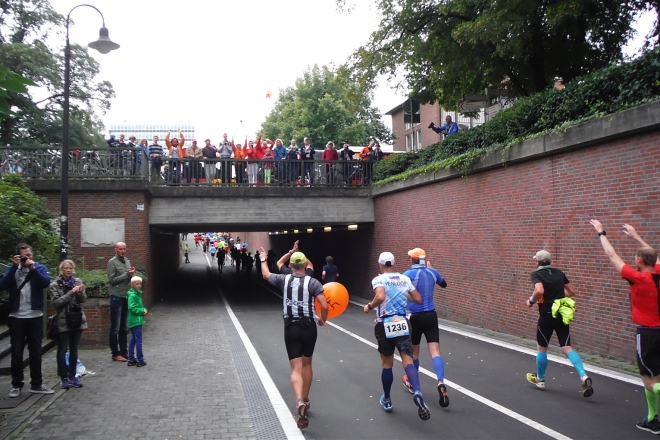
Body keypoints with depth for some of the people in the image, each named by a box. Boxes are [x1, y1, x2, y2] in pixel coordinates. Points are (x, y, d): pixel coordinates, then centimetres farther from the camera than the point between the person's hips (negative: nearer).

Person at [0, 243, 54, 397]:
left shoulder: (40, 267, 2)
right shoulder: (13, 269, 5)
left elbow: (46, 282, -16)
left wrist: (33, 268, -23)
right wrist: (14, 266, -17)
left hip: (35, 317, 0)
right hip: (16, 317, 0)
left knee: (35, 352, 9)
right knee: (16, 353, 7)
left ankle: (36, 384, 18)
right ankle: (16, 385, 18)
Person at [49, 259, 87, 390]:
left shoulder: (77, 281, 4)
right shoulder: (55, 285, -4)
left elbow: (83, 300, 2)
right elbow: (56, 302, -15)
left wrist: (81, 292, -19)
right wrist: (71, 292, -21)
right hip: (63, 322, -3)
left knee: (74, 350, 10)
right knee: (62, 351, 1)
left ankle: (72, 376, 18)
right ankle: (64, 378, 11)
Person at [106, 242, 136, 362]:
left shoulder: (127, 261, 13)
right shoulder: (112, 262, -7)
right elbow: (112, 280, -13)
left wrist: (131, 275, -6)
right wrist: (126, 274, -16)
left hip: (126, 297, 6)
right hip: (116, 298, -6)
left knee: (124, 327, 13)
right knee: (115, 327, 0)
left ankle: (123, 351, 21)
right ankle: (115, 353, 7)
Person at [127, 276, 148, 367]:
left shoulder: (138, 294, 14)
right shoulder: (132, 295, -17)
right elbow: (132, 308, -23)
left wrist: (144, 309, 2)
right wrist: (142, 311, -15)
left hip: (134, 322, 10)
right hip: (136, 321, -10)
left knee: (133, 340, 15)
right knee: (138, 340, -4)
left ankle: (131, 359, 22)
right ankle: (140, 360, 2)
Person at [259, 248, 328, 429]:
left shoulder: (284, 279, -1)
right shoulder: (312, 282, -7)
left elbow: (266, 274, 19)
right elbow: (324, 306, -15)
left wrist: (263, 259, 37)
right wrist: (322, 320, 6)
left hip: (290, 328, 0)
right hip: (308, 327, 0)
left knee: (296, 368, -1)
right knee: (307, 364, 20)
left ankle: (300, 402, -23)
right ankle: (305, 399, 31)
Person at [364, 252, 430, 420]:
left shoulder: (378, 279, -8)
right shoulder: (405, 279, 6)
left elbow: (380, 297, -27)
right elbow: (418, 299, 10)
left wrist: (369, 306, -10)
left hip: (385, 325, -2)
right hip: (402, 324, 2)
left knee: (387, 364, 13)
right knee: (408, 361, -4)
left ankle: (387, 401, 27)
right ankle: (417, 392, -32)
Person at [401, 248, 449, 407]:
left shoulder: (409, 274, -11)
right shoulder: (432, 272, 4)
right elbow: (444, 284, 25)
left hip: (416, 317, -3)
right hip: (431, 316, 3)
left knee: (414, 351, 15)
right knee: (435, 351, -5)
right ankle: (440, 382, -25)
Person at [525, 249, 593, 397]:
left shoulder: (536, 274, -8)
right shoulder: (559, 273, 10)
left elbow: (539, 291, -27)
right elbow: (572, 291, 16)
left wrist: (531, 301, -10)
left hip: (547, 315, -5)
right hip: (562, 314, 5)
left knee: (541, 348, 13)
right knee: (567, 348, 4)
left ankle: (540, 379, 27)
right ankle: (584, 376, -16)